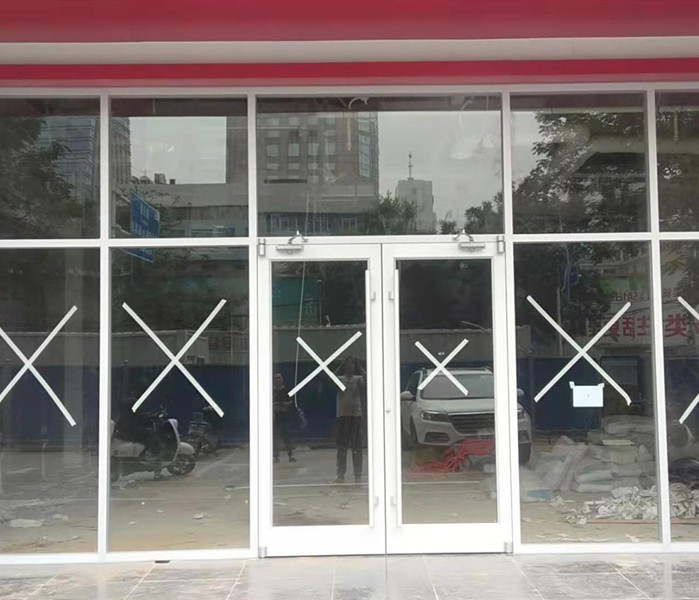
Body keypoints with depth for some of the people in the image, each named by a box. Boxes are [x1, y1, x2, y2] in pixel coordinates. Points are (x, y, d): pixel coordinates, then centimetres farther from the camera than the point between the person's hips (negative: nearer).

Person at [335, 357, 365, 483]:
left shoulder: (358, 379, 10)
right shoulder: (340, 379, 10)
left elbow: (367, 381, -11)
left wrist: (360, 368, -9)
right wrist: (340, 368, -13)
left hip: (356, 414, 0)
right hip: (343, 415, 0)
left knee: (357, 446, 0)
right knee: (342, 446, -1)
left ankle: (358, 474, 4)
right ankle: (341, 474, 1)